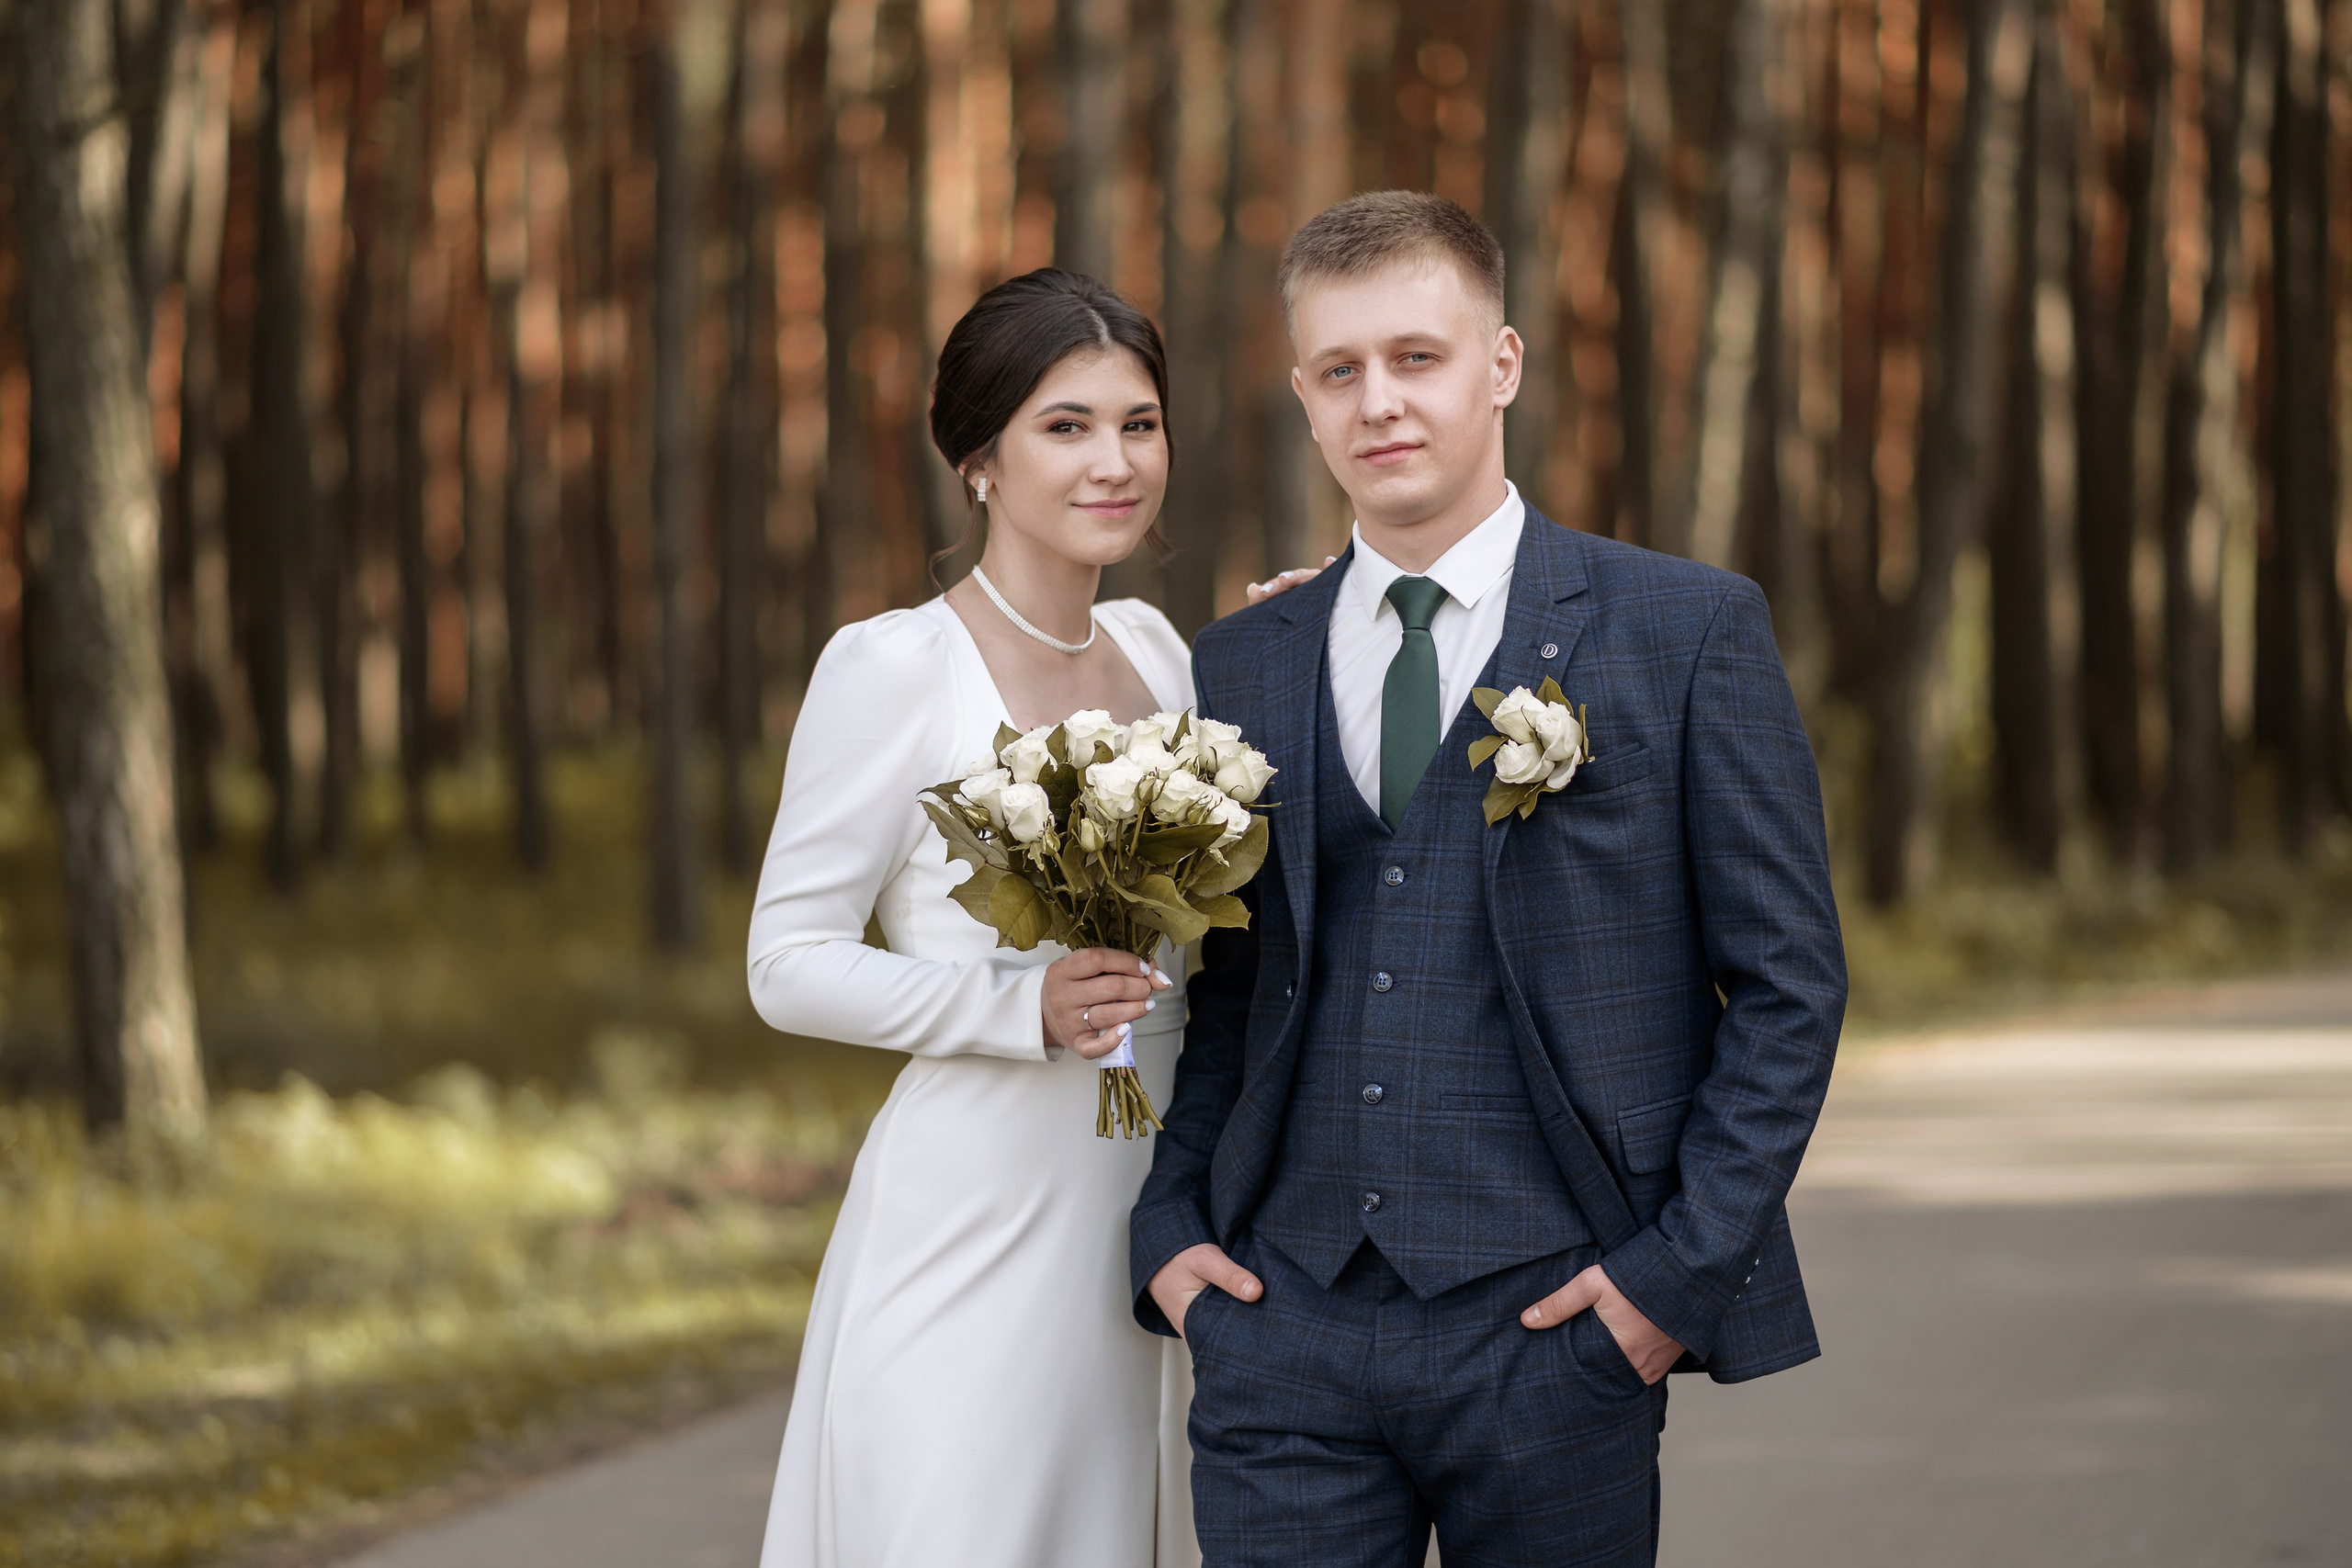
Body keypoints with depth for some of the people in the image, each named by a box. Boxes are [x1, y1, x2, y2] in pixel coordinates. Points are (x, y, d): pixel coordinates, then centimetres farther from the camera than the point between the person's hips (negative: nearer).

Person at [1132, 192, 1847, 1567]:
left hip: (1551, 1330, -3)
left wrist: (1681, 1271, -7)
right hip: (1287, 1330, 3)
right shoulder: (1242, 667, 12)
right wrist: (1169, 1227, 4)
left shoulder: (1688, 631, 0)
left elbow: (1789, 981, -1)